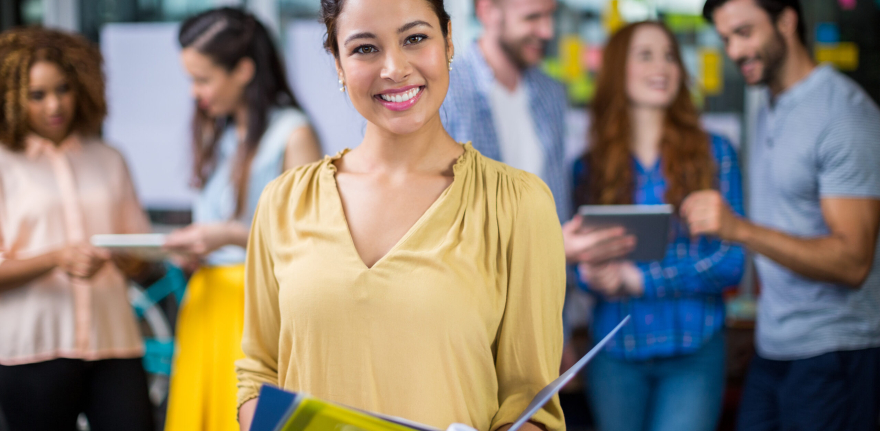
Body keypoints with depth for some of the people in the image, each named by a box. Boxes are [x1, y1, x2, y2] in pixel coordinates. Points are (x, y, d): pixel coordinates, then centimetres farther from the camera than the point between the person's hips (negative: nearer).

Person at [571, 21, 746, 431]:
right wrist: (593, 276, -15)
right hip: (615, 354, 2)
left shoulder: (714, 152, 3)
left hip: (693, 354, -2)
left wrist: (639, 279, -12)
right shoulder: (588, 167, 7)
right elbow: (582, 262, 10)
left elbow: (730, 262, -4)